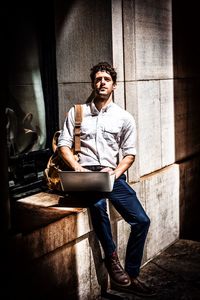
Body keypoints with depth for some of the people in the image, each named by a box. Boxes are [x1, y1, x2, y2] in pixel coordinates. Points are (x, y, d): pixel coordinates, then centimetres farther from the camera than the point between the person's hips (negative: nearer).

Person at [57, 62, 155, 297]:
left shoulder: (125, 118, 11)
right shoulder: (76, 113, 10)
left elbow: (129, 154, 9)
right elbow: (63, 145, 6)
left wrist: (115, 172, -10)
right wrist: (77, 168, -11)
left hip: (113, 175, 2)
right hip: (85, 175, -2)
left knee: (141, 221, -11)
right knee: (97, 203, -36)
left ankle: (130, 276, 6)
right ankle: (112, 259, -17)